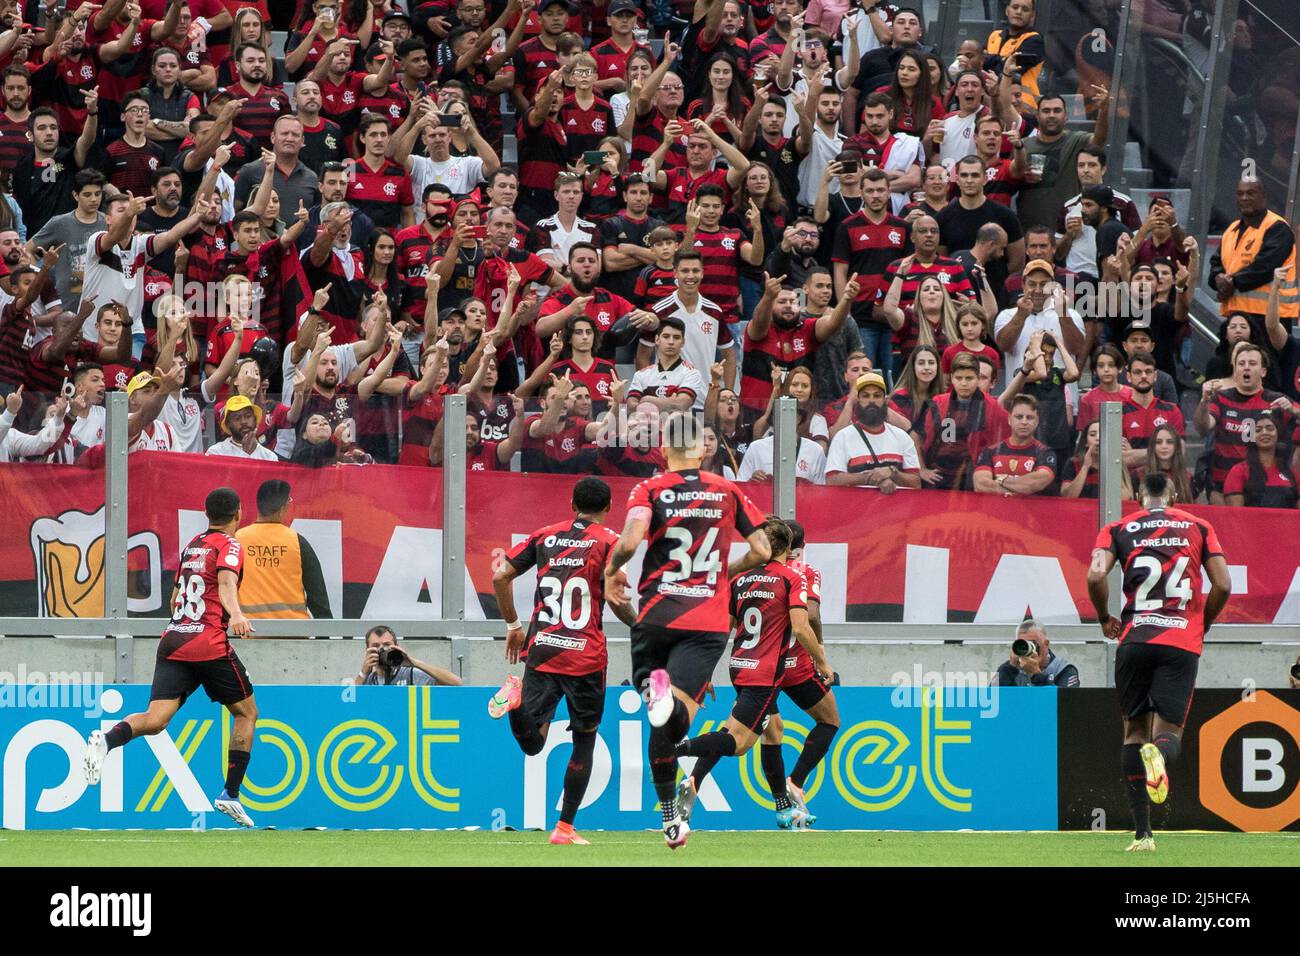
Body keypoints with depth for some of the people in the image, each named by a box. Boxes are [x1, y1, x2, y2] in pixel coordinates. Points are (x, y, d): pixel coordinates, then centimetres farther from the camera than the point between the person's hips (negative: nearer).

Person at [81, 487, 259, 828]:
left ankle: (108, 739, -37)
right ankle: (231, 794, 10)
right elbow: (226, 583, -22)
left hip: (172, 640, 6)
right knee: (246, 712, 14)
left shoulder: (191, 545, 22)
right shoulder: (229, 545, 0)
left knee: (156, 719, -7)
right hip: (210, 643, -6)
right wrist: (235, 614, -39)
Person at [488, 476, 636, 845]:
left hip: (540, 650, 3)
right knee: (585, 740, 13)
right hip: (585, 655, -3)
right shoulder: (609, 541, -1)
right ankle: (565, 828, 9)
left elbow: (501, 576, 9)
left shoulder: (545, 536, 13)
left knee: (532, 743, 2)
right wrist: (637, 626, 7)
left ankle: (518, 695, -30)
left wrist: (512, 625, 20)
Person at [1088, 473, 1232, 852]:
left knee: (1134, 730, 11)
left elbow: (1096, 575, -6)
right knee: (1168, 732, 2)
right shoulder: (1199, 527, 12)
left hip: (1135, 639, 0)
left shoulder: (1119, 529, 10)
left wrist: (1105, 618, 12)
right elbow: (1223, 585, 5)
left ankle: (1142, 832, 3)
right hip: (1183, 643, 0)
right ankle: (1160, 754, -39)